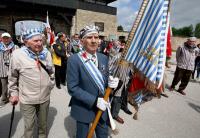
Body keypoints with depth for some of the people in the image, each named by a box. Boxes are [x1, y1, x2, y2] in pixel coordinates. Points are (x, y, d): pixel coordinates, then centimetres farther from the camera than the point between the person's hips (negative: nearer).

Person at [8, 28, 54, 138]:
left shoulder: (46, 53, -2)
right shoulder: (18, 54, -12)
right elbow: (12, 77, -2)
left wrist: (51, 85, 10)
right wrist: (14, 93, 2)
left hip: (45, 97, 3)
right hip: (27, 99, -3)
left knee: (43, 124, 23)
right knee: (29, 126, 15)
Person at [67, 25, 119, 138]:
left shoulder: (104, 58, -3)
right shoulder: (74, 60, -19)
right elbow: (72, 88, -20)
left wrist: (111, 82, -16)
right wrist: (94, 100, -24)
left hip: (102, 106, 5)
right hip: (83, 109, -4)